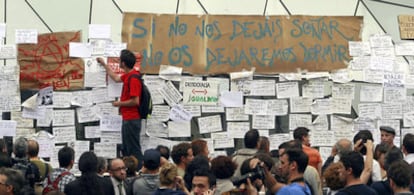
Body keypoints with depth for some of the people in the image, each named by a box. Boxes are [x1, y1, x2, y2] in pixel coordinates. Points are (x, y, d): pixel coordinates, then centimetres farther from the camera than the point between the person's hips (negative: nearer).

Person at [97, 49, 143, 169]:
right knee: (126, 150, 17)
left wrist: (120, 103, -11)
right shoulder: (128, 76, 9)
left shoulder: (133, 78, -21)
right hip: (127, 118, 11)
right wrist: (104, 64, 36)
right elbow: (116, 78, 31)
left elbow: (135, 101, -25)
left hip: (132, 119, -11)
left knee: (134, 150, -6)